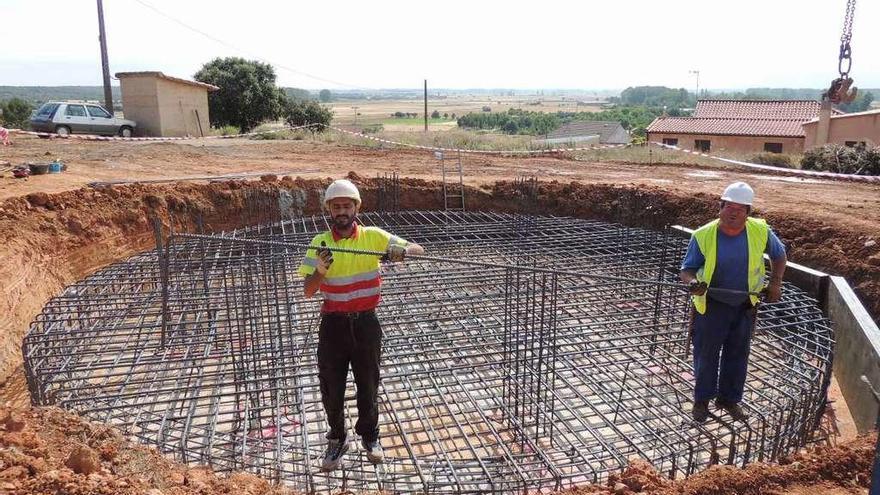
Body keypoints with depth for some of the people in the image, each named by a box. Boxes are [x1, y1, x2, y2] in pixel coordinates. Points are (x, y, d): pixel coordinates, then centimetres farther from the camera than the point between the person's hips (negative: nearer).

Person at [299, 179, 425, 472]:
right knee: (331, 386, 8)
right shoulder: (320, 243, -4)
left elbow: (418, 249, -3)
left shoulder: (373, 236, -4)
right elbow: (308, 291, -7)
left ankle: (369, 435, 36)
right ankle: (337, 440, 31)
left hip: (366, 322, 0)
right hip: (333, 324, 0)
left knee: (368, 383, 12)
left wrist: (402, 251, -26)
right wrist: (321, 269, -28)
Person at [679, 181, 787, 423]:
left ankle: (729, 399, 35)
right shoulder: (703, 235, -17)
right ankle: (702, 399, 29)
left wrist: (775, 282, -4)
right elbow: (687, 269, -11)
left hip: (745, 304, 3)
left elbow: (779, 255, 9)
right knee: (706, 353, 9)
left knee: (738, 354, 16)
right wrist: (693, 281, -33)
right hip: (711, 304, -3)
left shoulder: (760, 231, -10)